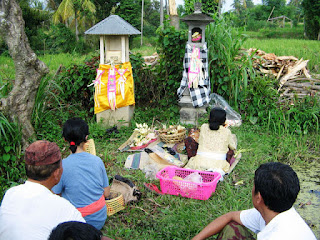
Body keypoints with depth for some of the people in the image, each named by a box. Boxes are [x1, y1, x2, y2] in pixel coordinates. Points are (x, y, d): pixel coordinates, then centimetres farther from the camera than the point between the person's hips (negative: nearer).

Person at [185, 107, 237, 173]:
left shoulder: (203, 127, 7)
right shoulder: (227, 132, 3)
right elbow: (233, 147, 18)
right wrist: (233, 136, 37)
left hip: (201, 161, 4)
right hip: (217, 164, -4)